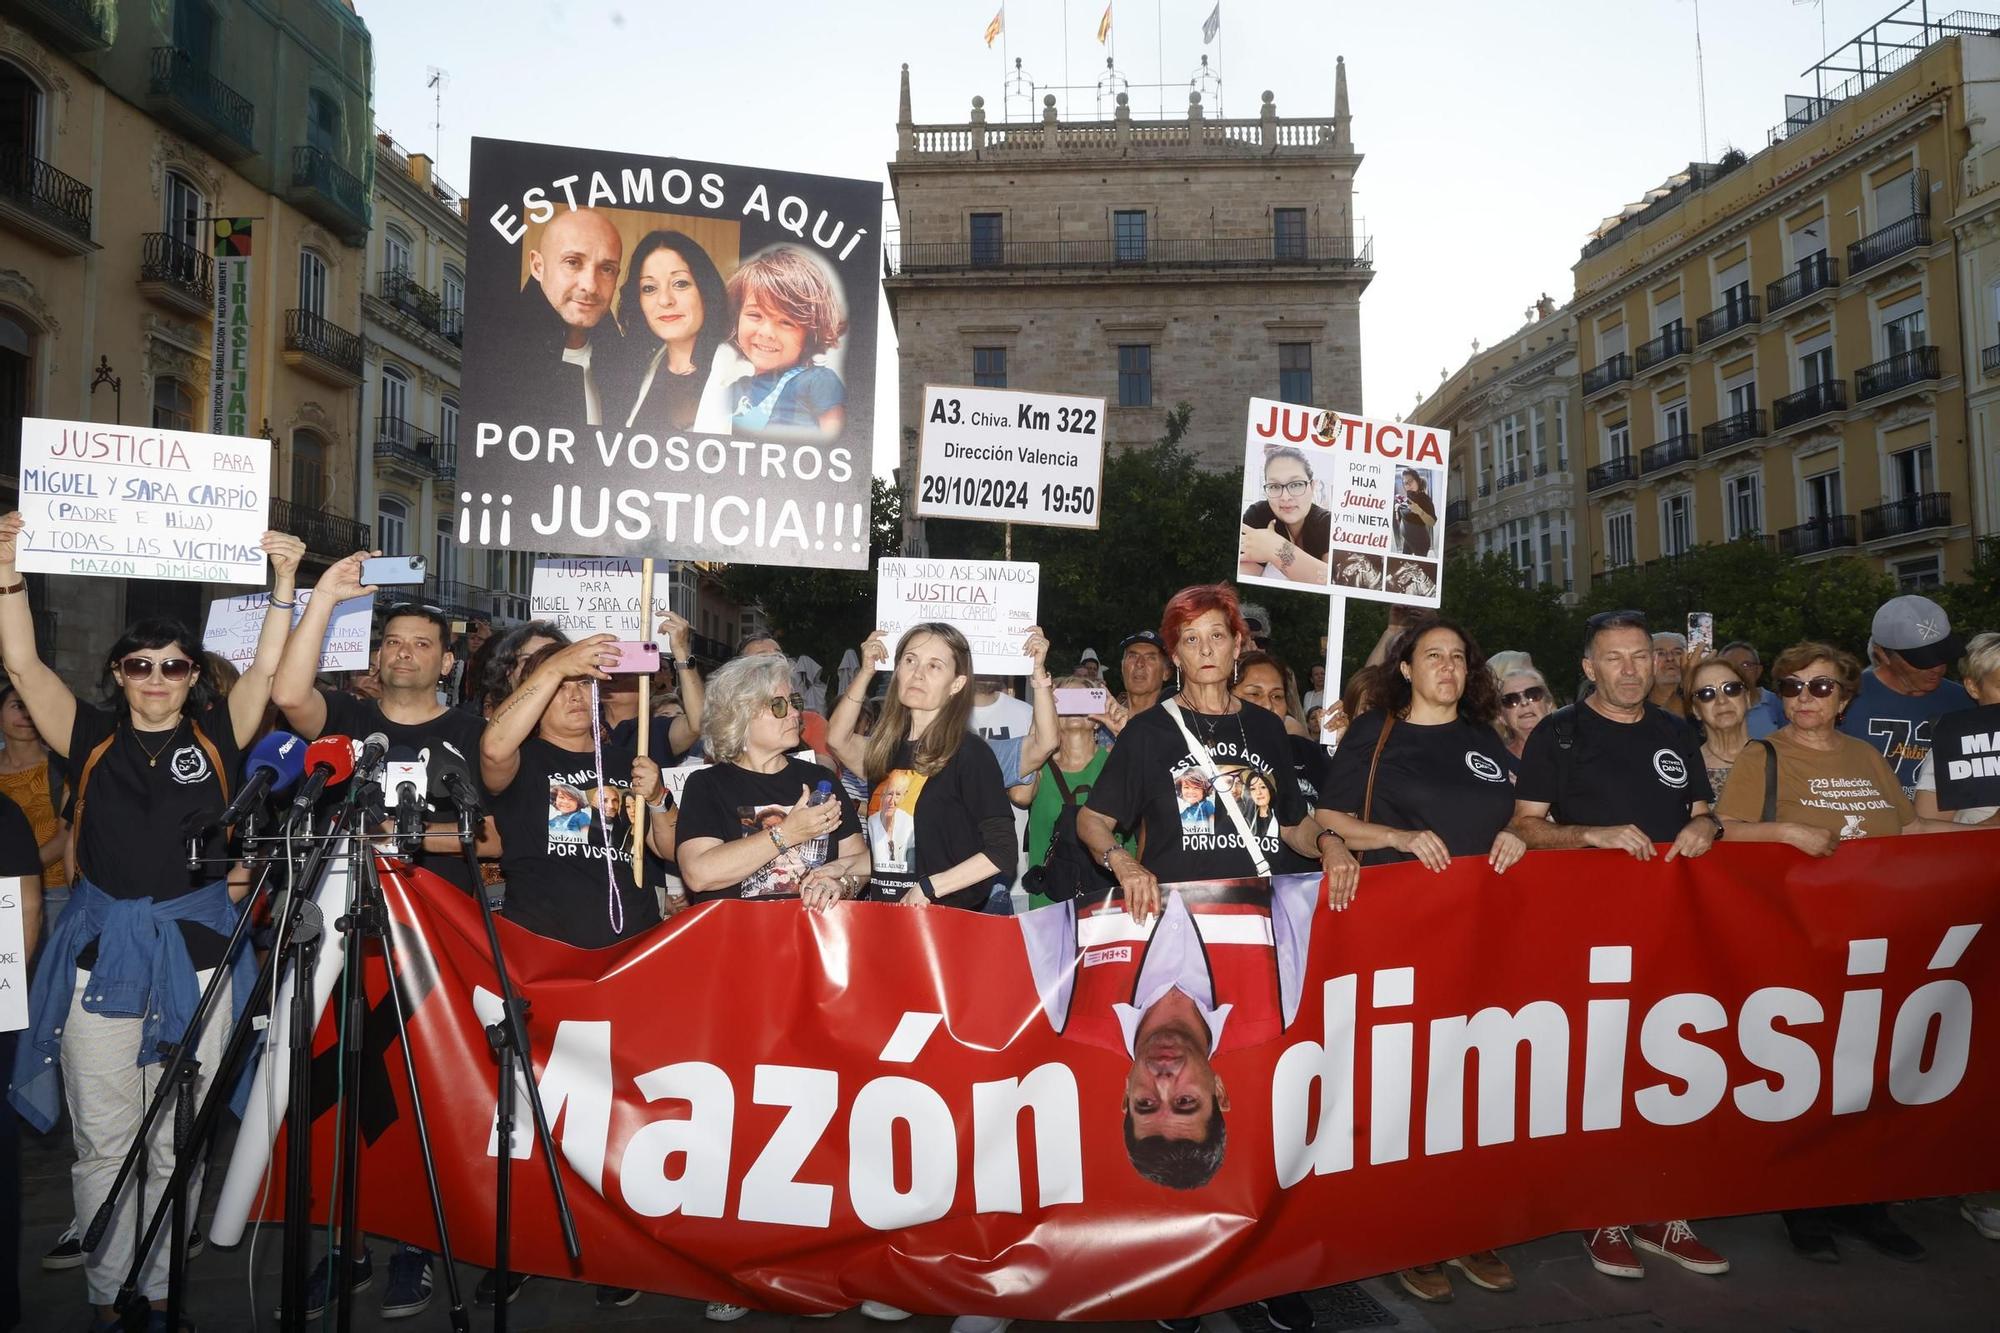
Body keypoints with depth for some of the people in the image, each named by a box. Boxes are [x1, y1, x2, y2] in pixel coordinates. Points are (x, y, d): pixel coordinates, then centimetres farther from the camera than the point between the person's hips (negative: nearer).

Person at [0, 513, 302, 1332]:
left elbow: (268, 672, -5)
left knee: (178, 1142, 7)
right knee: (102, 1140, 5)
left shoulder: (215, 736, 5)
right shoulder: (92, 737, 6)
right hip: (102, 948, 1)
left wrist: (286, 579, -12)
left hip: (194, 949, 0)